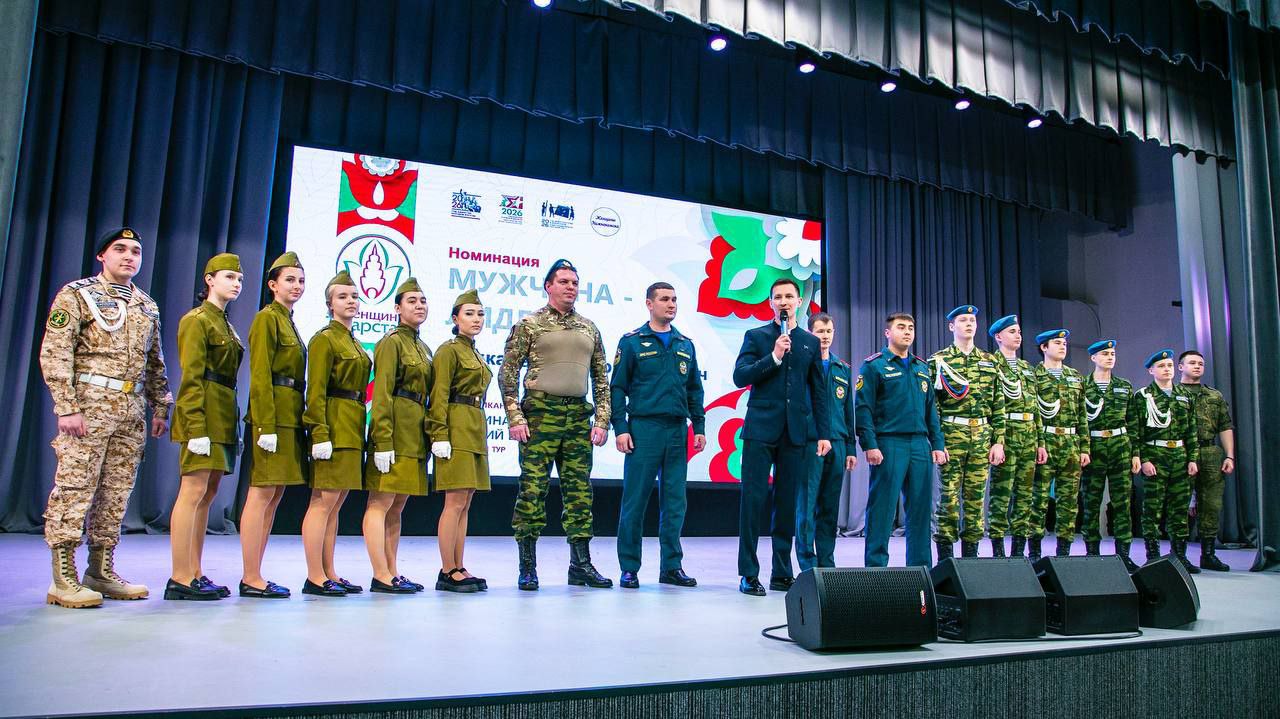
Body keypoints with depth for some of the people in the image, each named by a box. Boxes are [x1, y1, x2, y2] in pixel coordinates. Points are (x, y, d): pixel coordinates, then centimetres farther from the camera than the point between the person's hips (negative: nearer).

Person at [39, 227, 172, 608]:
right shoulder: (76, 295, 0)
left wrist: (160, 407, 14)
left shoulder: (147, 306, 17)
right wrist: (67, 408, -15)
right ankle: (63, 579, 1)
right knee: (74, 488, -5)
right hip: (90, 405, -6)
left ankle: (101, 572, 16)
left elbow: (155, 363, 21)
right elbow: (54, 355, -8)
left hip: (132, 410, 6)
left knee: (116, 493, 8)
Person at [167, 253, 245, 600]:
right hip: (205, 414, -9)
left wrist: (233, 423, 17)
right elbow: (191, 377, -13)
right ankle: (180, 579, -6)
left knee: (208, 494, 8)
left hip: (223, 416, 9)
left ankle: (195, 575, 13)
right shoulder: (197, 320, -5)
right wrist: (197, 426, -20)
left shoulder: (224, 324, 21)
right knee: (194, 491, -9)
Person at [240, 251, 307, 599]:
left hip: (289, 417, 9)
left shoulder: (288, 322, 20)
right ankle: (251, 579, -3)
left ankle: (254, 575, 15)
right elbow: (260, 375, -14)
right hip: (273, 415, -9)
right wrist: (266, 426, -20)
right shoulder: (267, 318, -6)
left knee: (274, 494, 9)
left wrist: (297, 421, 16)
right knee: (262, 494, -7)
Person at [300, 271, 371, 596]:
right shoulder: (324, 339, -5)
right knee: (324, 500, -6)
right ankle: (315, 578, -2)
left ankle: (329, 574, 15)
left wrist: (359, 429, 16)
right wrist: (320, 434, -20)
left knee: (335, 504, 10)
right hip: (334, 427, -8)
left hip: (352, 429, 8)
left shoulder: (354, 343, 19)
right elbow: (315, 392, -13)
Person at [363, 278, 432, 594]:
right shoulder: (391, 343, -5)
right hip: (396, 430, -9)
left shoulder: (423, 348, 20)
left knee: (397, 506, 10)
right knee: (381, 503, -6)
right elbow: (381, 395, -13)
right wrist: (383, 442, -20)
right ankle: (381, 576, -5)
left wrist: (429, 436, 17)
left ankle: (392, 573, 15)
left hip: (415, 434, 9)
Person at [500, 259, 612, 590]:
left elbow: (601, 379, 16)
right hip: (540, 414, -4)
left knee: (579, 490, 6)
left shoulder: (589, 329, 15)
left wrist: (602, 421, 7)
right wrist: (514, 417, -8)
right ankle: (527, 567, 6)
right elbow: (508, 373, 0)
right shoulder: (529, 325, 3)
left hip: (579, 416, 4)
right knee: (533, 489, -3)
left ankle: (581, 564, 14)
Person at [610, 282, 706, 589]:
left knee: (675, 502, 7)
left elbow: (694, 389, 17)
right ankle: (629, 569, 8)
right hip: (643, 428, -4)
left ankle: (671, 567, 16)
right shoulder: (632, 342, 2)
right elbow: (617, 388, -1)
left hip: (678, 431, 4)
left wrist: (699, 427, 9)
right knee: (635, 500, -1)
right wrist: (620, 428, -9)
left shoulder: (685, 344, 15)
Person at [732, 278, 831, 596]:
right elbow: (740, 376, -4)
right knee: (753, 500, -3)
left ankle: (782, 573, 15)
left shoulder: (811, 342, 14)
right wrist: (774, 357, -14)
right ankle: (748, 574, 4)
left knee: (788, 503, 6)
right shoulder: (756, 336, 7)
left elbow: (819, 391, 13)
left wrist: (824, 433, 8)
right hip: (761, 428, -2)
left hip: (797, 432, 3)